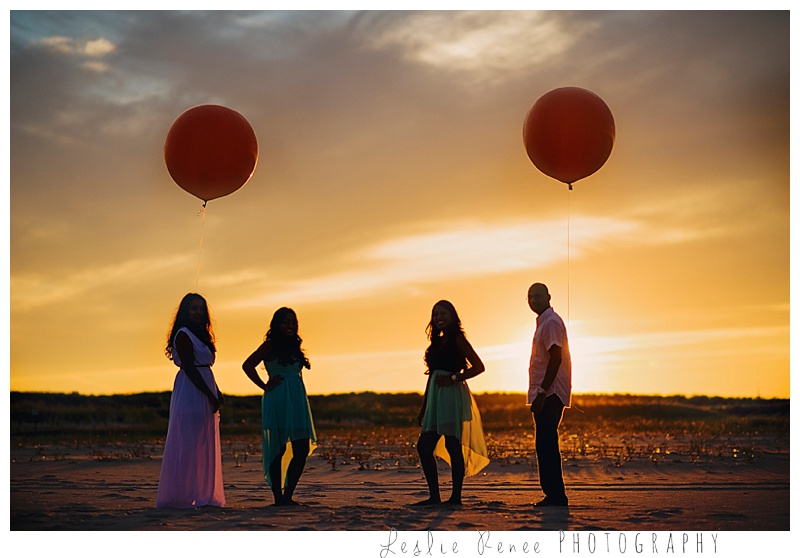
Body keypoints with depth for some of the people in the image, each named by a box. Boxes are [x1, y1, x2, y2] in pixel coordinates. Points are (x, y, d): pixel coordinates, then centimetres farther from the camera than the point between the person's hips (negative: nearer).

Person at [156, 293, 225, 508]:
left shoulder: (200, 335, 20)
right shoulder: (183, 335, -9)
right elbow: (189, 369, -16)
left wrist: (217, 393, 9)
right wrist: (211, 396, -18)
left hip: (204, 393, 10)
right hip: (190, 394, -10)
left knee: (205, 447, 10)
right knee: (188, 444, -8)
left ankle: (202, 495, 14)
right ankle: (183, 496, -6)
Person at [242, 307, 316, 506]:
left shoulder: (294, 345, 19)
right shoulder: (270, 345, -2)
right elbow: (247, 365, -9)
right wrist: (265, 386, -7)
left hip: (297, 400, 7)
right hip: (278, 401, -7)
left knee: (302, 449, 0)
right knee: (279, 449, -4)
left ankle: (287, 495, 9)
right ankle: (278, 496, 1)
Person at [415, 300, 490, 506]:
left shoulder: (457, 339, -3)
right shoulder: (437, 342, 19)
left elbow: (479, 366, -8)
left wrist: (454, 378, -16)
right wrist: (423, 408, 19)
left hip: (453, 397, -8)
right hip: (436, 398, 8)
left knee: (453, 445, -8)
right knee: (424, 446, 1)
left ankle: (456, 497, -3)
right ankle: (434, 496, 5)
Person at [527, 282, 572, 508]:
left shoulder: (551, 322, -10)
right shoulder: (543, 322, 20)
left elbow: (555, 359, -19)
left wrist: (542, 392, -22)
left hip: (550, 394, -10)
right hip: (546, 395, 10)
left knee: (546, 445, -11)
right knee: (546, 446, 10)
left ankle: (555, 495, -10)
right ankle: (554, 495, 14)